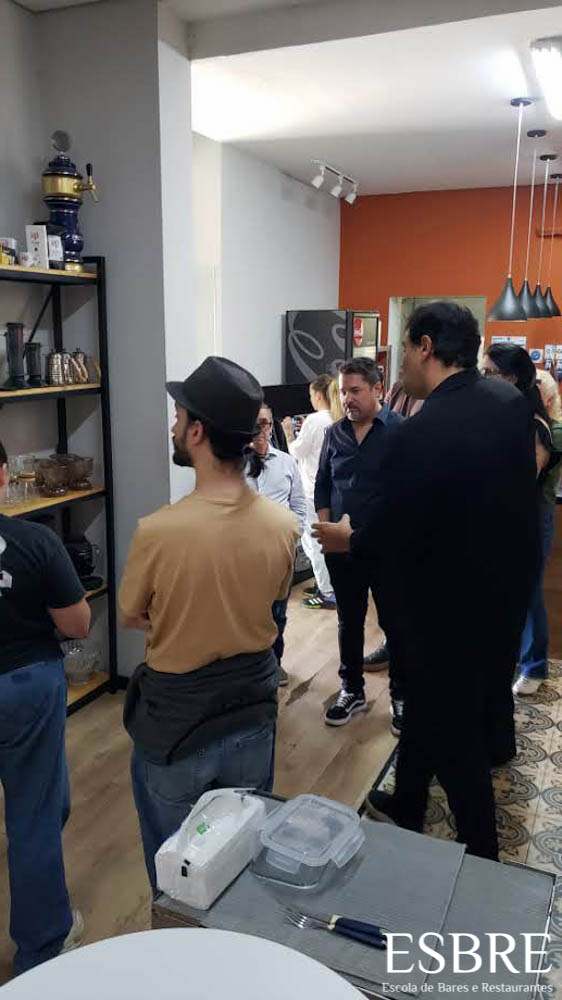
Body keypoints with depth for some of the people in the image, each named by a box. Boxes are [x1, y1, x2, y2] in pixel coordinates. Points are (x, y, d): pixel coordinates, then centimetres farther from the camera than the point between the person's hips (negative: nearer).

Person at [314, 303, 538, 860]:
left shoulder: (421, 433, -29)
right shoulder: (511, 401, -3)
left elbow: (388, 536, -21)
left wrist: (347, 540, 0)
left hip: (448, 604, -8)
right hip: (504, 587, 8)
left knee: (450, 729, 12)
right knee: (426, 704, 25)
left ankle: (480, 855, 32)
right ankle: (406, 808, 45)